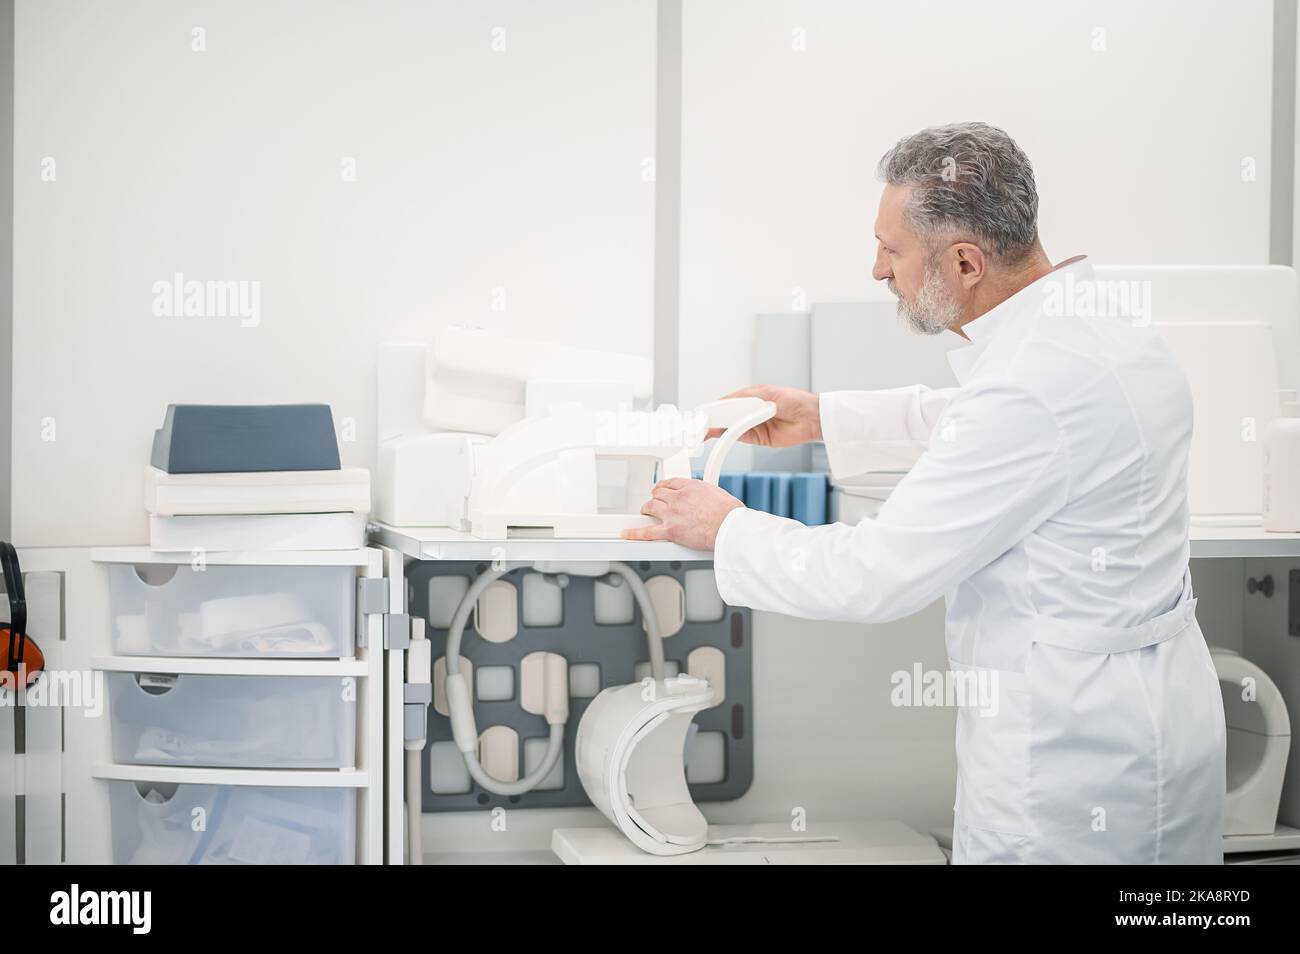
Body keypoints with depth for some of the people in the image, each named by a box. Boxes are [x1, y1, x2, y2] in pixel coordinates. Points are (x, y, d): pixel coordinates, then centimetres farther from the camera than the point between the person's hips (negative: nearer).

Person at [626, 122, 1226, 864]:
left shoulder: (1034, 386, -28)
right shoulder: (1100, 322, 2)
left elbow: (874, 577, -21)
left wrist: (726, 530, -6)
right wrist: (822, 418, 22)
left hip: (1075, 753, -9)